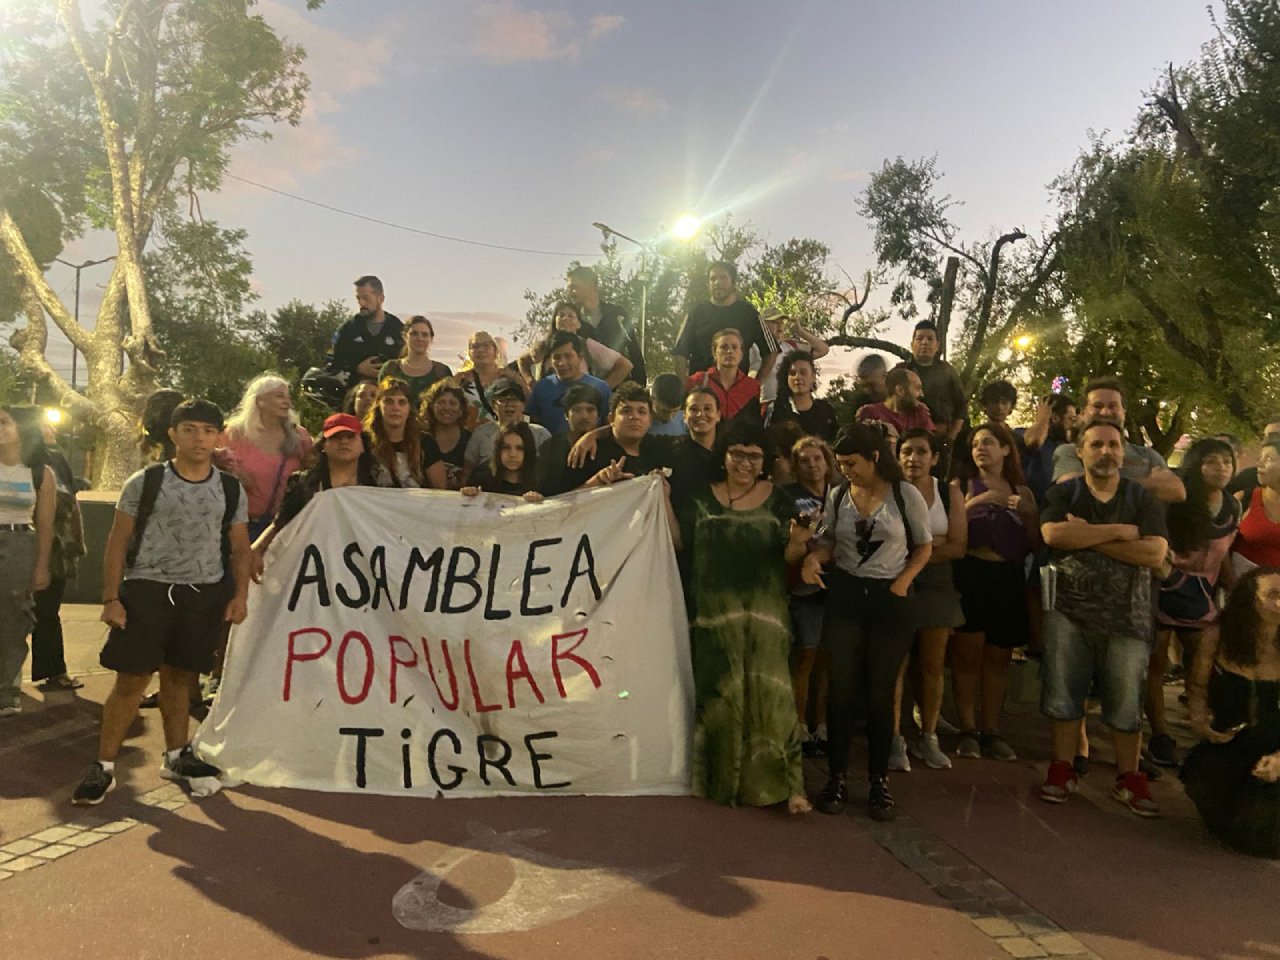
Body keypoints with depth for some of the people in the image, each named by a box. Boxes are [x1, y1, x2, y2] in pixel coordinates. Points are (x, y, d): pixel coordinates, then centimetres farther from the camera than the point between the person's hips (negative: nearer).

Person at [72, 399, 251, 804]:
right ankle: (103, 766, 13)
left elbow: (239, 548, 9)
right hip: (147, 589, -2)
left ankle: (176, 755, 28)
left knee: (180, 676, 13)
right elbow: (118, 542, 0)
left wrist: (239, 594, -2)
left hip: (205, 594, 2)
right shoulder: (145, 482, -2)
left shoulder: (231, 490, 5)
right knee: (131, 678, -1)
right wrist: (111, 598, -6)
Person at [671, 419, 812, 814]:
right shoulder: (702, 498, 7)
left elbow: (789, 555, -1)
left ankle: (783, 782, 1)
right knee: (720, 693, 7)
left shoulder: (777, 499, 3)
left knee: (767, 691, -7)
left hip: (764, 609, -1)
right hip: (714, 610, 1)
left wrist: (797, 542, -22)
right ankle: (723, 777, 21)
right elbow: (680, 542, 0)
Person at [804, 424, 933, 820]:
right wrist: (813, 558, -13)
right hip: (845, 597, 2)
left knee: (881, 692, 5)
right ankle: (837, 776, 13)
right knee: (841, 688, 2)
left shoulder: (906, 494, -4)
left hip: (890, 600, -2)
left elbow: (924, 547, 4)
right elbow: (826, 543, 9)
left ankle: (879, 780, 16)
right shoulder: (837, 496, 3)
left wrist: (903, 580, -10)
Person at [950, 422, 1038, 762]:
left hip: (1008, 579, 3)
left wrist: (1027, 512, -6)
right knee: (968, 655, -5)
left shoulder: (1021, 492, 15)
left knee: (998, 658, 6)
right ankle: (968, 731, 1)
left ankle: (991, 732, 12)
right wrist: (977, 501, -19)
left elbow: (1035, 541, 10)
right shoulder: (964, 484, 6)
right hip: (971, 574, -3)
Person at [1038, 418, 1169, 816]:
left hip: (1127, 615, 0)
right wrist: (1119, 532, -14)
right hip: (1069, 609, 0)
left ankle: (1129, 779, 20)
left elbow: (1155, 554, -11)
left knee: (1126, 701, 4)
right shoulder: (1063, 494, 4)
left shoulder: (1143, 498, 4)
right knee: (1063, 693, 4)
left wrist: (1090, 538, -13)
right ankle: (1062, 770, 17)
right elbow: (1053, 535, -17)